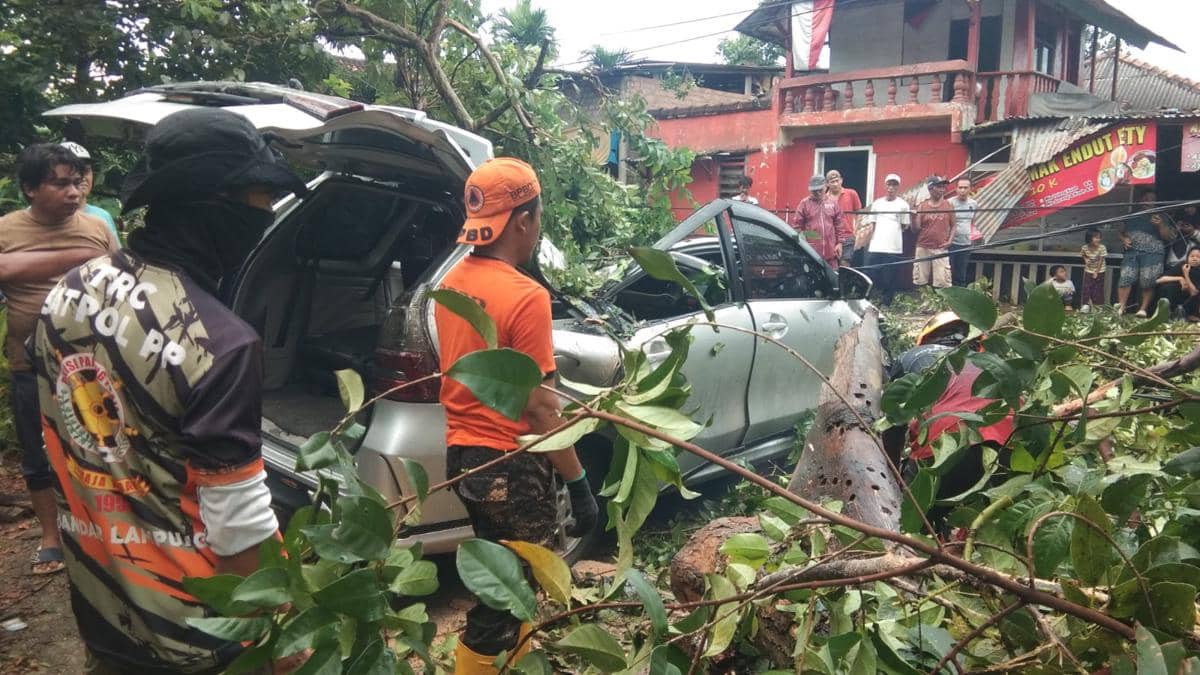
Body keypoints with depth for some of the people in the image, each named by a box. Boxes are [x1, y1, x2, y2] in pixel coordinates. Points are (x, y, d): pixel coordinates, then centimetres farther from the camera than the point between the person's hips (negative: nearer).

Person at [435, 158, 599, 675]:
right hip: (509, 463, -8)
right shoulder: (525, 296, -20)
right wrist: (578, 482, -13)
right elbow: (540, 407, -20)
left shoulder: (452, 284, 5)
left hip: (461, 454, 9)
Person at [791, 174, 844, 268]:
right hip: (811, 251, -3)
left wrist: (839, 243, 6)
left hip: (830, 250, 3)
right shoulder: (804, 204, 0)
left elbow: (839, 225, 12)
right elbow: (797, 225, -2)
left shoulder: (832, 204, 9)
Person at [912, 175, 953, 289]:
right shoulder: (921, 206, 2)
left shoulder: (948, 206, 5)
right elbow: (915, 228, 0)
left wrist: (949, 240, -2)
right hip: (923, 248, 0)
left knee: (942, 282, -5)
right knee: (920, 281, 4)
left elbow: (953, 225, 11)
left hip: (941, 249, 0)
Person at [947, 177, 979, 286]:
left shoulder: (974, 204, 7)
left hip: (966, 244, 4)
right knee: (949, 274, -1)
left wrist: (974, 232, 1)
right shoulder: (950, 203, -9)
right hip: (951, 244, -4)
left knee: (962, 276, 10)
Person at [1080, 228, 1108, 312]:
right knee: (1087, 287, -2)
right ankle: (1086, 304, 6)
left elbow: (1101, 260, -16)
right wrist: (1086, 259, -14)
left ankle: (1098, 306, 11)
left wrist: (1096, 272, -13)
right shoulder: (1084, 248, -15)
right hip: (1088, 271, 2)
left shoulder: (1102, 247, -22)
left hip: (1099, 271, -2)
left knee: (1098, 289, 2)